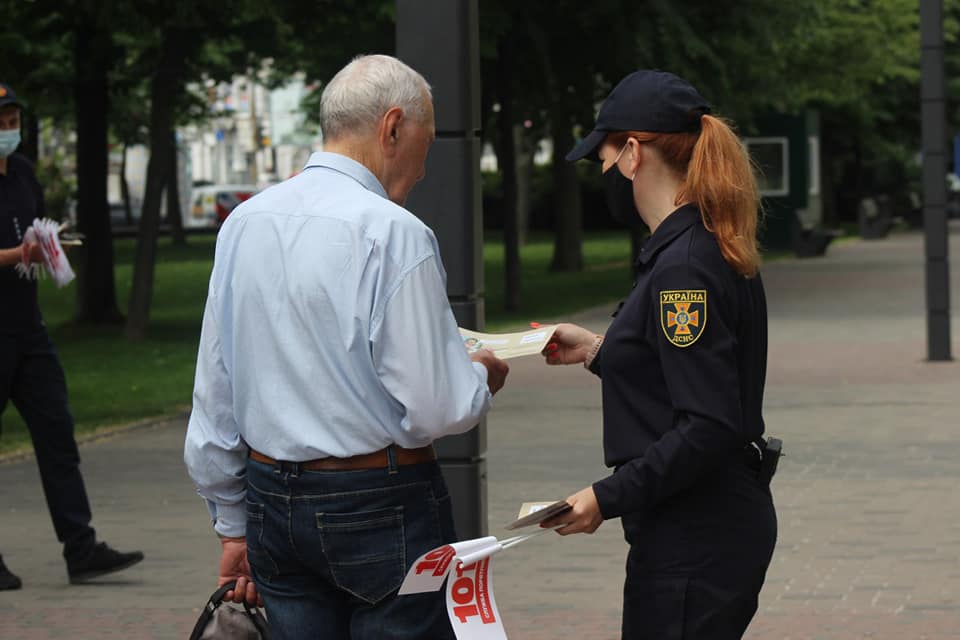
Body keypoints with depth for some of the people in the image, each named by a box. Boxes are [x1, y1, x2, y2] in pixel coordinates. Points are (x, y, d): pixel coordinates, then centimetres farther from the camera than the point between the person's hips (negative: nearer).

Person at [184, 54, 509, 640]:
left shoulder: (243, 224, 6)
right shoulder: (394, 234, -15)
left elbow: (213, 399, 11)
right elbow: (433, 410, -16)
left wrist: (234, 525, 20)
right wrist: (482, 378, 6)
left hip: (272, 500, 7)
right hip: (383, 504, -6)